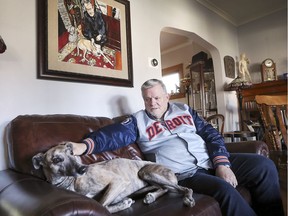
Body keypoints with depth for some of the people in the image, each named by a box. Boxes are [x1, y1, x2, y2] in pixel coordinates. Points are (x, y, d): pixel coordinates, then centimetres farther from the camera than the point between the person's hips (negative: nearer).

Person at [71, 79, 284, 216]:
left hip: (212, 162, 5)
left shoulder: (184, 110, 13)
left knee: (264, 166, -4)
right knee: (225, 189, -30)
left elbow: (211, 133, 8)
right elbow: (115, 133, -12)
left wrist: (222, 163, -7)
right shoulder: (138, 120, 5)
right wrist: (85, 145, -30)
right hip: (184, 173, -4)